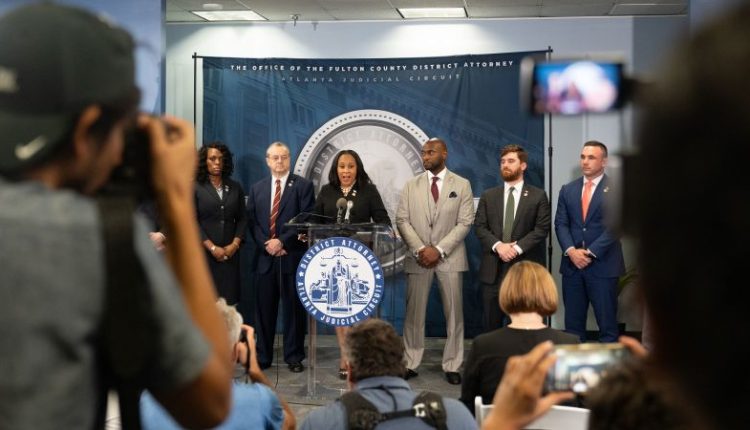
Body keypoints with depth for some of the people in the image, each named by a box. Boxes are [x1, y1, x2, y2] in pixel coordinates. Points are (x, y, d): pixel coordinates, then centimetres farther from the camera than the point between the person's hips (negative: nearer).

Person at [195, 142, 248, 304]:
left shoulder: (235, 187, 12)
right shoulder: (195, 188, 1)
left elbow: (242, 219, 10)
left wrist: (235, 245, -5)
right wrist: (212, 248, -12)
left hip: (229, 254, 3)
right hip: (204, 253, -3)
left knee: (229, 300, -3)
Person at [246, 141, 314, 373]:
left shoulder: (303, 186, 2)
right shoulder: (257, 188, 14)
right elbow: (252, 222, 8)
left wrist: (282, 241, -13)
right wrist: (266, 245, -7)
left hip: (293, 256, -3)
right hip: (266, 257, 3)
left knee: (294, 308, 3)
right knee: (264, 308, 6)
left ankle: (294, 357, 11)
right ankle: (262, 357, 13)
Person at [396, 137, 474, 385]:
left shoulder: (462, 185, 4)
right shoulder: (411, 185, 8)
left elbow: (465, 223, -3)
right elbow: (402, 220, 3)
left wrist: (439, 250, -12)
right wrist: (420, 249, -10)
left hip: (450, 258, -1)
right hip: (418, 257, 1)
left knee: (454, 313, 2)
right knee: (414, 314, 2)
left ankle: (452, 366, 10)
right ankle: (410, 364, 10)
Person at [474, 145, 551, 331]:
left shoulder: (538, 196, 4)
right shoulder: (488, 196, 12)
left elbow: (542, 229, -4)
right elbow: (479, 226, 4)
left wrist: (517, 247, -15)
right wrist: (498, 245, -13)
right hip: (493, 269, 2)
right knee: (491, 322, 5)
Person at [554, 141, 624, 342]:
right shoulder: (568, 189, 12)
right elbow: (560, 224, 6)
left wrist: (591, 252, -15)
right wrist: (571, 251, -11)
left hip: (603, 265, -4)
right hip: (572, 264, 4)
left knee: (607, 323, 1)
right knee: (572, 323, 8)